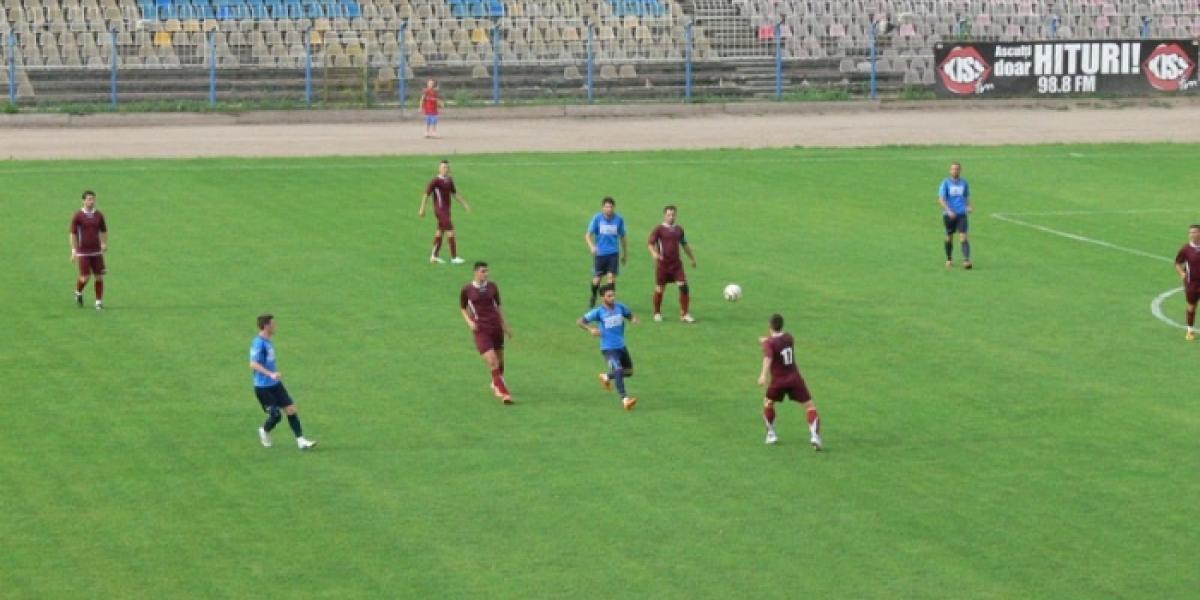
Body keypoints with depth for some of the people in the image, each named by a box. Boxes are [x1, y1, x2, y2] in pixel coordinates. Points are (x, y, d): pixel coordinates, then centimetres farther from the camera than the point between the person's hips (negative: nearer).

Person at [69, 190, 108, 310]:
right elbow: (73, 234, -3)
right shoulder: (78, 216, -5)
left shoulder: (99, 215, 6)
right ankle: (78, 293, 25)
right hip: (83, 252, -3)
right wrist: (73, 251, -7)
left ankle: (99, 302, 7)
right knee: (85, 277, -6)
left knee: (99, 277, -2)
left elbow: (104, 231, 18)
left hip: (97, 251, 3)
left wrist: (104, 244, 4)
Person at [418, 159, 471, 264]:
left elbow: (454, 194, 21)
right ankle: (454, 257, -10)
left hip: (446, 210, 9)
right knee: (450, 231, -12)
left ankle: (434, 256, 22)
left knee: (440, 232, 14)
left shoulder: (449, 180, 11)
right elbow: (426, 194, -10)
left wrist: (464, 204, 17)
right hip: (440, 209, -9)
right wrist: (422, 209, -11)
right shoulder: (435, 181, -13)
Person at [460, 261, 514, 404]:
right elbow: (463, 308, 11)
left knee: (500, 361, 13)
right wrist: (469, 321, -6)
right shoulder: (467, 290, -4)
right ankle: (504, 393, -15)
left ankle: (496, 385, 40)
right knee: (493, 363, -16)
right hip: (481, 330, -4)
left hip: (496, 327, 4)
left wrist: (505, 325, 17)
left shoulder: (492, 287, 5)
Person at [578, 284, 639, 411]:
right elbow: (580, 322, -8)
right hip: (608, 348, -6)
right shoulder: (598, 312, -12)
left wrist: (634, 319, -8)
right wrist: (590, 329, -26)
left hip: (621, 346, 6)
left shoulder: (620, 307, -1)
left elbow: (630, 315, 16)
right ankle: (624, 400, -23)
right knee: (618, 371, -22)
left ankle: (606, 377, 40)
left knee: (628, 372, 16)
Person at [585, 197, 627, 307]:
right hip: (600, 253, 0)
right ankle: (593, 297, 31)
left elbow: (622, 237, 12)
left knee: (611, 277, -10)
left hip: (613, 253, 0)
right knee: (597, 278, 5)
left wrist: (625, 253, 18)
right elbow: (588, 235, -5)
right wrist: (592, 246, -25)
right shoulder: (597, 218, -5)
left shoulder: (619, 219, -1)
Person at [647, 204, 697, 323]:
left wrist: (692, 258, 28)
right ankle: (657, 313, 26)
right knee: (660, 289, 5)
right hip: (663, 263, -3)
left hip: (676, 263, 3)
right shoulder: (659, 229, -4)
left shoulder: (679, 230, 10)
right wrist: (654, 253, -30)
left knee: (683, 286, -11)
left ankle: (684, 314, -4)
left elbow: (685, 245, 23)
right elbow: (651, 243, -10)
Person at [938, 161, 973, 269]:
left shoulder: (964, 183, 7)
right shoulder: (946, 183, -1)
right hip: (949, 214, 0)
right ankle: (949, 259, 27)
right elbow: (941, 199, -6)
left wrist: (968, 206, 1)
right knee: (949, 237, 10)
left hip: (961, 214, 1)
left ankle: (966, 260, -19)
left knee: (963, 237, -12)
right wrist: (948, 211, -18)